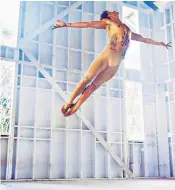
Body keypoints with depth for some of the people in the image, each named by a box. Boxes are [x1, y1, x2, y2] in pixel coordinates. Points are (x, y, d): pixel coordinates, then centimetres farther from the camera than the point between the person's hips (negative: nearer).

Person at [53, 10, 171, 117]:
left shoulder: (128, 30, 31)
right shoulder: (107, 22, 18)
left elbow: (144, 39, 41)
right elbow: (87, 24, 14)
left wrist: (159, 43, 49)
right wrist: (66, 24, 9)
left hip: (116, 63, 3)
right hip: (107, 54, -3)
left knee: (95, 84, 2)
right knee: (87, 79, -4)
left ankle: (75, 107, 7)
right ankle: (69, 103, 8)